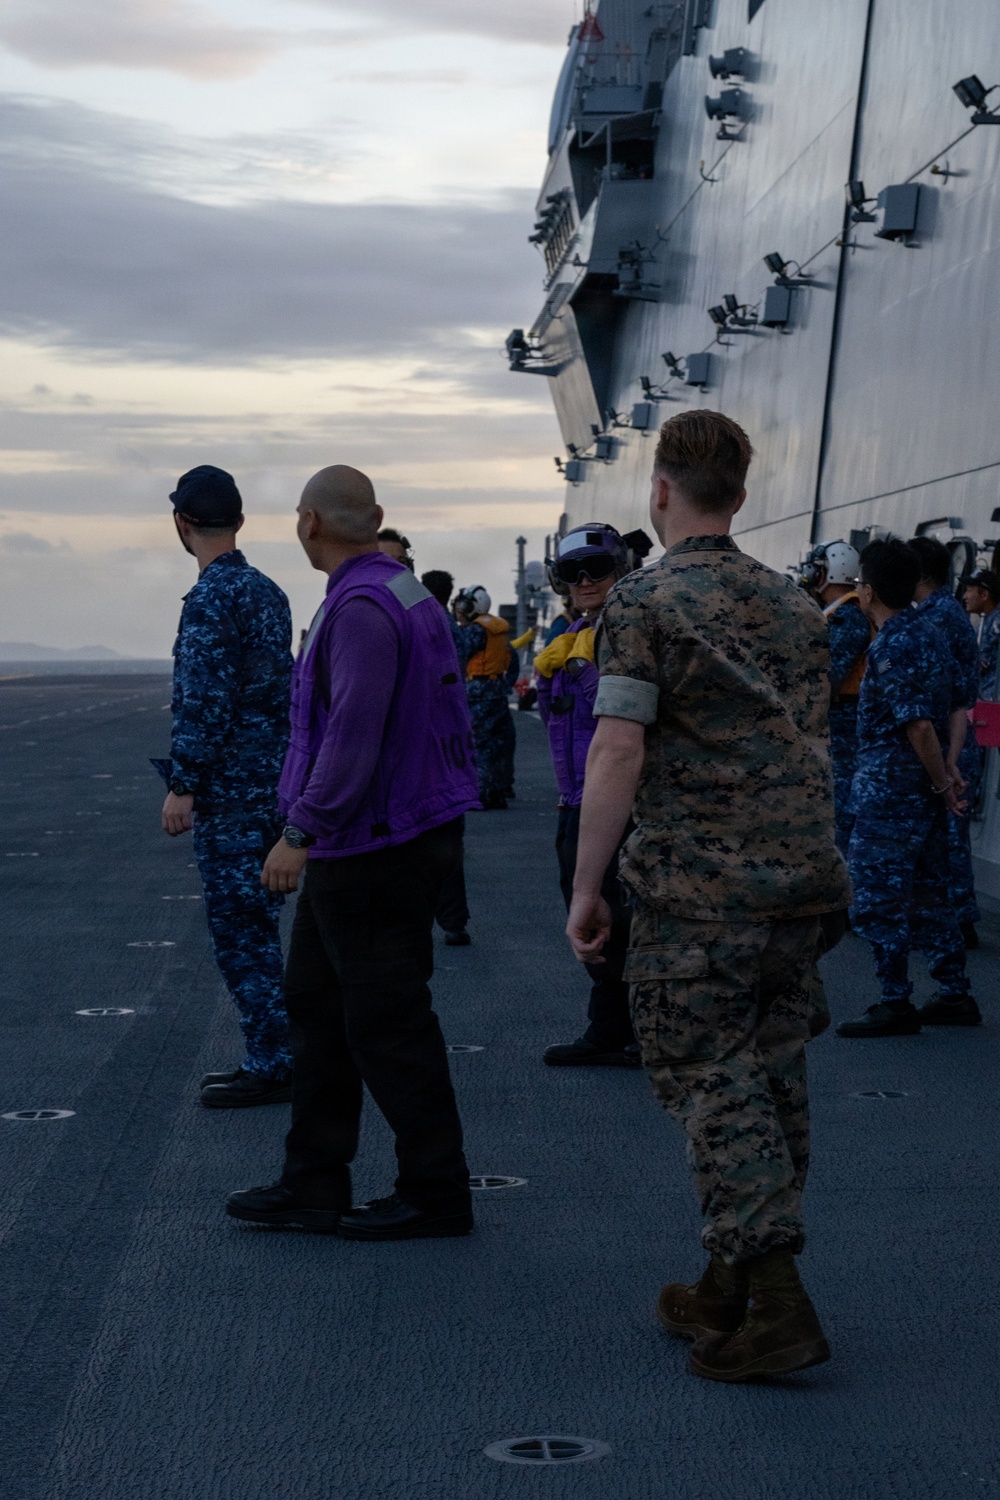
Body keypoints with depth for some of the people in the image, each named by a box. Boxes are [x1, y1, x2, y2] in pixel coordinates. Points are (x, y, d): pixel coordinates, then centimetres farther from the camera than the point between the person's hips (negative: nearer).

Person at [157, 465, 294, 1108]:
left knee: (238, 928, -4)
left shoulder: (210, 599, -15)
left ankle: (271, 1067, -1)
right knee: (254, 926, 15)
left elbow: (205, 702, -21)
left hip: (230, 788, -9)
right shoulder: (268, 590, 13)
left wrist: (182, 786, -17)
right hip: (274, 781, 9)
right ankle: (275, 1055, 19)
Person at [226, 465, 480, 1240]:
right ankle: (313, 1187, 21)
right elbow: (448, 717, 16)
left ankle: (436, 1195, 8)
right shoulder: (406, 592, 13)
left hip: (373, 849, -11)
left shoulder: (360, 607, -19)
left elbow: (353, 732, -27)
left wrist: (301, 832, -23)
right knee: (318, 1002, 15)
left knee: (386, 1020, -2)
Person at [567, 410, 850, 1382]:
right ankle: (732, 1290, 22)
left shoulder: (645, 602, -8)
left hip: (697, 885, -6)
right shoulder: (794, 606, 13)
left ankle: (777, 1304, -10)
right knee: (771, 1083, 12)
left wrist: (586, 888, -9)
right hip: (802, 877, 7)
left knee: (711, 1084, -2)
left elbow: (617, 753, -15)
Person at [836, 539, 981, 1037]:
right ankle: (955, 995, 20)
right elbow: (957, 708, 11)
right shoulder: (930, 632, 10)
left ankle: (896, 1005, 2)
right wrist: (949, 769, 5)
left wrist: (942, 783, -13)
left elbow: (918, 725, -22)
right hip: (926, 790, 9)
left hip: (889, 790, -9)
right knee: (927, 894, 16)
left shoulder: (890, 647, -18)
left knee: (877, 901, -1)